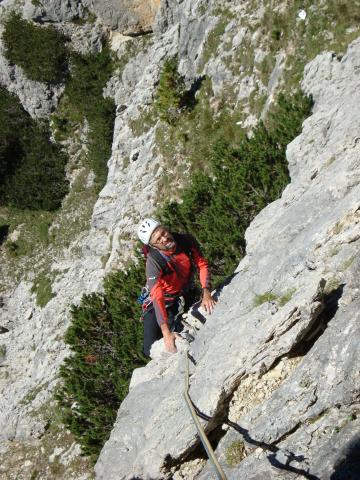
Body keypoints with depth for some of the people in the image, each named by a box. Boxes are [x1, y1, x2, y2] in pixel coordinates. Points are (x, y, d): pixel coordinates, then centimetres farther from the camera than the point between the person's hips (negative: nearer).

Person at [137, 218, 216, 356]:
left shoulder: (187, 240, -23)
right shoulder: (153, 262, -35)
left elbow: (202, 264, -15)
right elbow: (157, 298, -40)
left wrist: (206, 294, -30)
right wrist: (166, 333, -46)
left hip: (186, 293, 4)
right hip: (164, 301, -4)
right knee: (151, 350, -7)